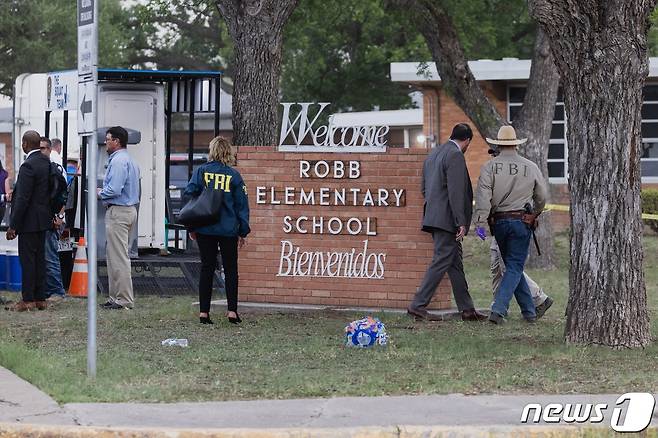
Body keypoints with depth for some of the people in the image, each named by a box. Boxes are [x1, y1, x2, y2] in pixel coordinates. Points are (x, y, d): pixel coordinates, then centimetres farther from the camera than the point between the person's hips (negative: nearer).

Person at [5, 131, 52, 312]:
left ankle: (28, 300, -2)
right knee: (39, 258, 13)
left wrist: (13, 226, -18)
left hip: (29, 221, -9)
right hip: (43, 219, 9)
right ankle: (40, 298, 16)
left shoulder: (28, 165, -19)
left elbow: (23, 198, -21)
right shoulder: (47, 162, 8)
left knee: (27, 259, -4)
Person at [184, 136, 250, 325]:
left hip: (205, 229, 1)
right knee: (230, 269, 9)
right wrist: (244, 231, 8)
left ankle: (204, 312, 3)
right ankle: (232, 311, 3)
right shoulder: (234, 175, -1)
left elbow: (189, 196, -4)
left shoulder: (201, 171, -2)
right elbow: (242, 204, 1)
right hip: (229, 230, -1)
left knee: (207, 268, 7)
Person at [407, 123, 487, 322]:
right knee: (441, 262, -7)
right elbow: (456, 192, -19)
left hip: (434, 215, 10)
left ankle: (467, 309, 14)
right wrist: (461, 223, -19)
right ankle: (418, 305, -8)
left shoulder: (433, 154, 17)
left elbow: (424, 188, 20)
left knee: (455, 264, 11)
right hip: (447, 219, -10)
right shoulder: (455, 156, -12)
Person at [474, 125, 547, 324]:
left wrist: (480, 223, -15)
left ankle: (529, 311, 20)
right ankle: (498, 310, -15)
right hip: (521, 222, -1)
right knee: (514, 267, 0)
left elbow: (483, 196, -14)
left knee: (513, 266, 15)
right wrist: (534, 216, 29)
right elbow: (541, 198, 11)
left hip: (499, 222, 1)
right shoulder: (531, 167, 1)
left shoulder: (490, 166, -3)